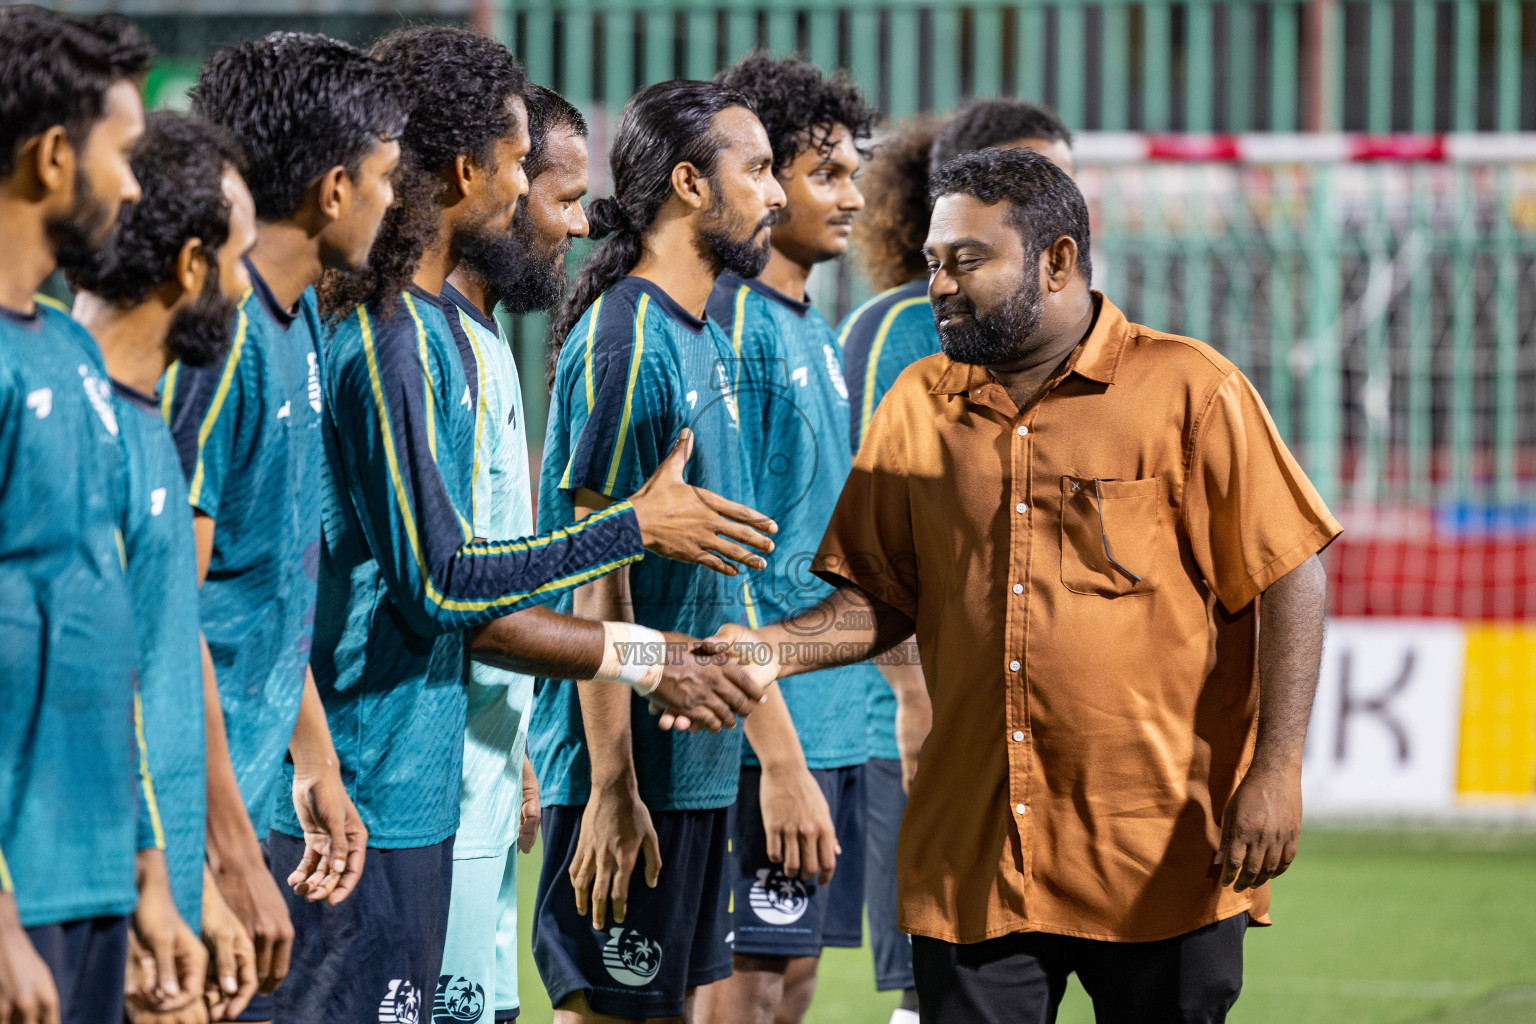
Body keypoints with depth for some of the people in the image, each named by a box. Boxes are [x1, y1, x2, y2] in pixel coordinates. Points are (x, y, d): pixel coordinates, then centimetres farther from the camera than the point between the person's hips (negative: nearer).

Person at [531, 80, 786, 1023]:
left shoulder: (706, 339, 14)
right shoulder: (625, 344, -15)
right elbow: (598, 584, -19)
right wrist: (611, 788, -21)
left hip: (698, 758, 10)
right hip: (634, 766, -10)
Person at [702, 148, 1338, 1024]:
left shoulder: (1188, 390, -4)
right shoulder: (919, 406, 10)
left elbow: (1289, 579, -5)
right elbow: (885, 598, 15)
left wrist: (1274, 773, -12)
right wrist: (774, 650, -3)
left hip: (1161, 858, -3)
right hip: (971, 857, 3)